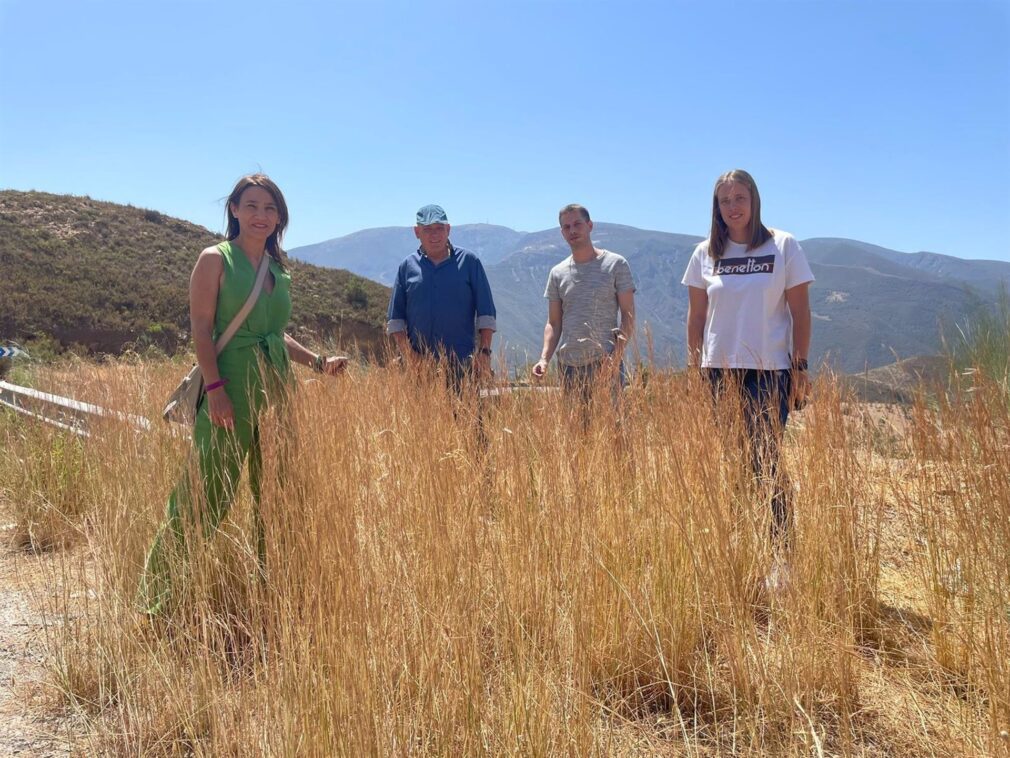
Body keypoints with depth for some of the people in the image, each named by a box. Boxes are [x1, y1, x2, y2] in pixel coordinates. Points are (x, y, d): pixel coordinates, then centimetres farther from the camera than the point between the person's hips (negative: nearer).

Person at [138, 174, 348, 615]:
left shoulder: (279, 269, 16)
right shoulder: (215, 259, -2)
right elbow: (201, 329, -9)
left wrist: (318, 362, 11)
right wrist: (214, 388, -18)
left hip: (277, 388, 7)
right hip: (230, 389, -6)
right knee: (207, 497, -6)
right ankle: (157, 599, 7)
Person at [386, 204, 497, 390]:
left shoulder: (469, 262, 6)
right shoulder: (407, 266, 10)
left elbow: (486, 312, 4)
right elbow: (395, 316, 9)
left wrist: (484, 352, -4)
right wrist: (408, 353, -3)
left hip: (462, 363, -1)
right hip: (419, 364, 1)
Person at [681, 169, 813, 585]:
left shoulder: (783, 246, 1)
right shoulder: (706, 254, 8)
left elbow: (800, 311, 0)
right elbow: (696, 315, 11)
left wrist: (800, 368, -4)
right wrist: (694, 368, 6)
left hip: (770, 371, -2)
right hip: (719, 370, 3)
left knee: (767, 465, -5)